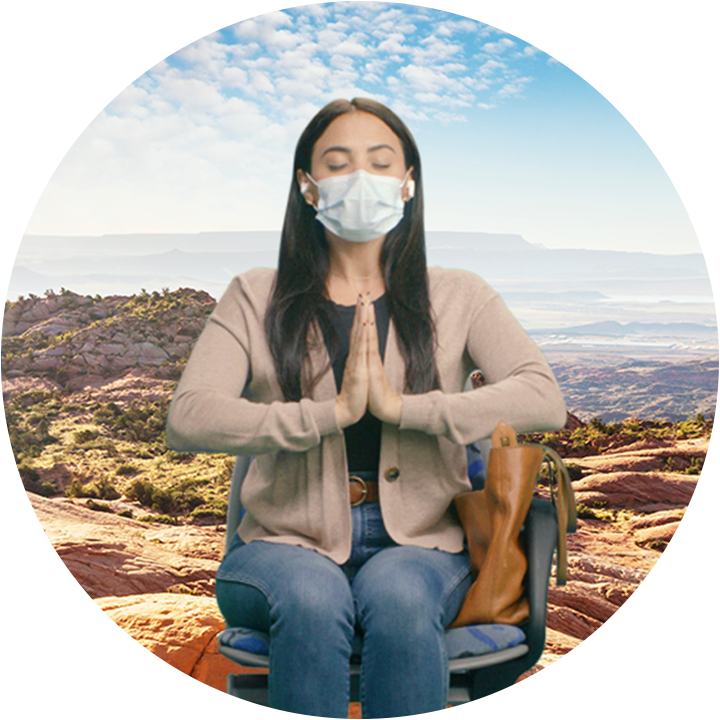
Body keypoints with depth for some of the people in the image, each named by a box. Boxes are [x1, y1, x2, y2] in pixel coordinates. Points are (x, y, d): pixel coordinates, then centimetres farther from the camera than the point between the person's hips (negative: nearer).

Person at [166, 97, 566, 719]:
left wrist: (401, 406, -19)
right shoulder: (256, 300, 6)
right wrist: (332, 413, -19)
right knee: (311, 600, -33)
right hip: (287, 542, 0)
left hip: (416, 544, 0)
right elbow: (188, 421, -9)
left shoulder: (456, 299, 8)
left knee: (398, 597, -33)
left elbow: (544, 400, -8)